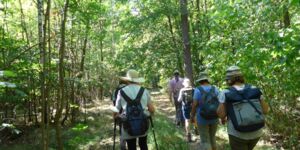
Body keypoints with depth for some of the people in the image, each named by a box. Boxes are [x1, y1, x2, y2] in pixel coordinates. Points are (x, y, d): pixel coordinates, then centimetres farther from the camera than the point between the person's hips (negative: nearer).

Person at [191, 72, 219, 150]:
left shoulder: (198, 89, -13)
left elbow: (194, 104, -14)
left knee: (205, 141, 4)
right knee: (212, 138, 22)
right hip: (214, 118, 4)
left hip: (202, 119, -4)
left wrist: (192, 116, -1)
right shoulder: (215, 89, -2)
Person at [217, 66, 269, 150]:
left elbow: (221, 114, -15)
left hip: (237, 134, -4)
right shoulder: (254, 90, -4)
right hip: (256, 133, 5)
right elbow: (265, 110, 0)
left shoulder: (226, 93, -14)